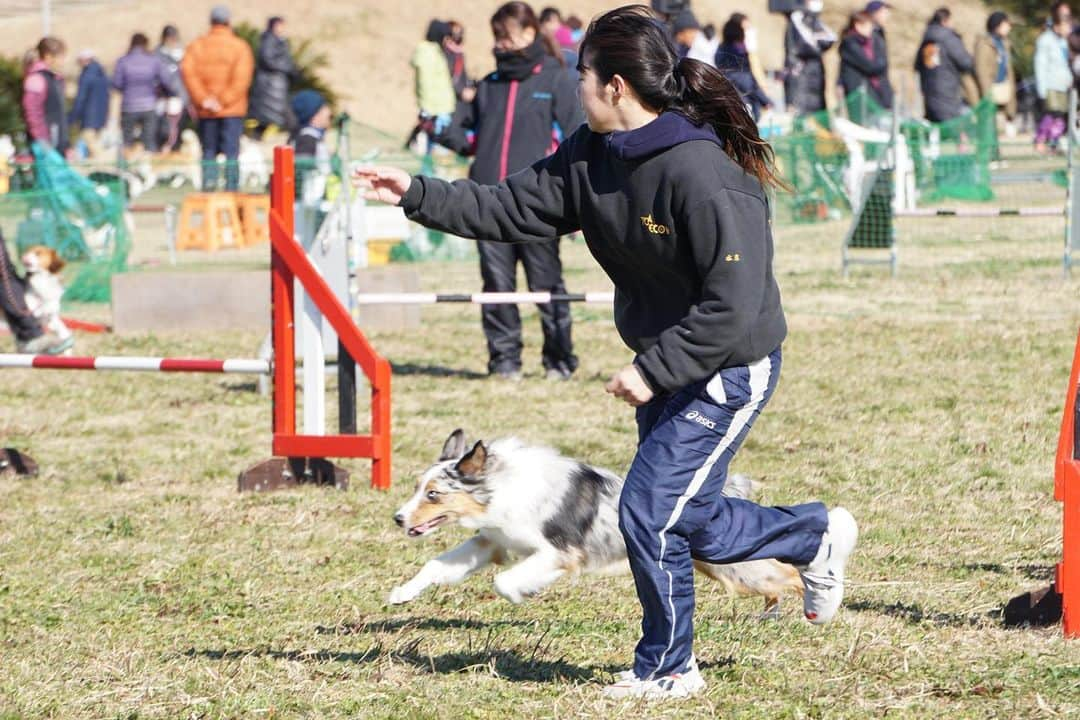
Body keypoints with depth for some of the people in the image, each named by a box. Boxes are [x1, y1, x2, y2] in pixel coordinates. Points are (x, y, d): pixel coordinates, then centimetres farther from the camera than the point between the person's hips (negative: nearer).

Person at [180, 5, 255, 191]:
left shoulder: (197, 45, 5)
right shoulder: (239, 47, -2)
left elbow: (188, 71, -7)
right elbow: (241, 78, -14)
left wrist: (203, 100, -9)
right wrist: (225, 101, -12)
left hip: (206, 111, 2)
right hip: (232, 109, -2)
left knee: (208, 150, 11)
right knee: (231, 152, -1)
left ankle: (208, 181, -1)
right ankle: (231, 187, -6)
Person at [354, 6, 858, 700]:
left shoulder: (701, 175, -29)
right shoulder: (592, 156, -2)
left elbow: (733, 304, -30)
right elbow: (514, 208, 3)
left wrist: (652, 372, -25)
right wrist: (418, 195, -4)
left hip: (728, 369, -9)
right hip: (667, 364, 9)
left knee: (649, 510, -6)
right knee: (691, 521, 16)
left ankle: (667, 669, 13)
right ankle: (818, 536, 39)